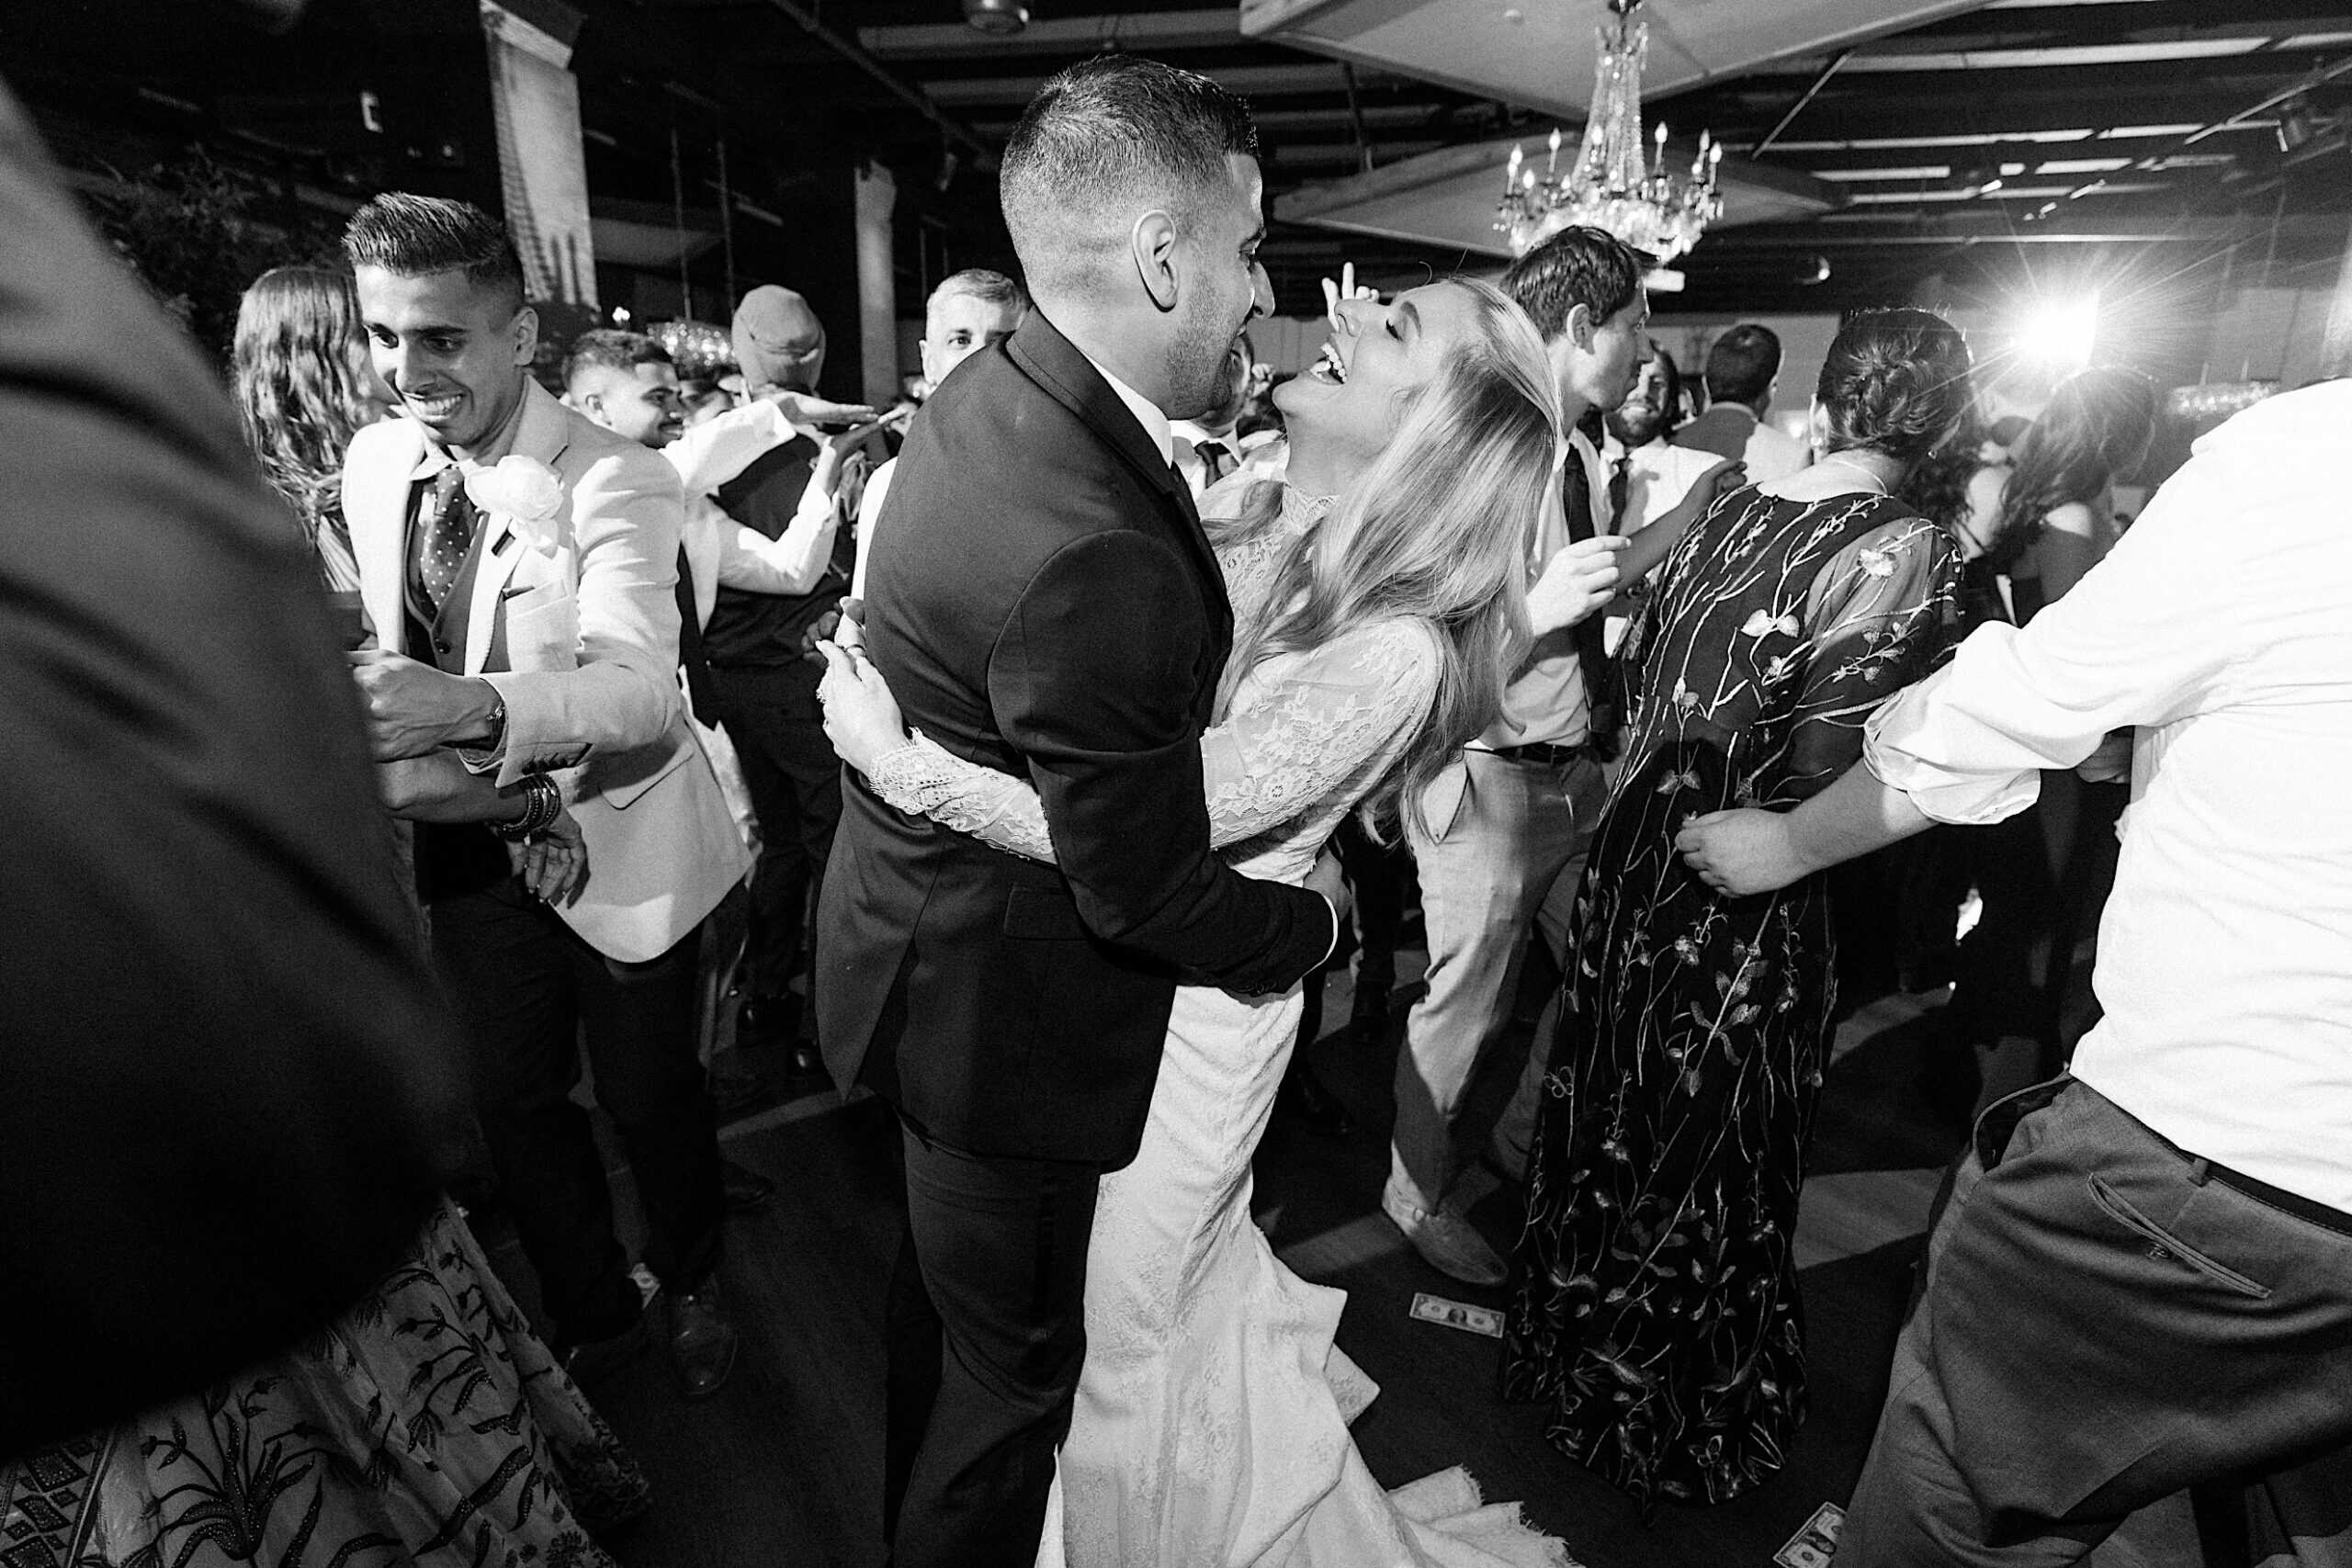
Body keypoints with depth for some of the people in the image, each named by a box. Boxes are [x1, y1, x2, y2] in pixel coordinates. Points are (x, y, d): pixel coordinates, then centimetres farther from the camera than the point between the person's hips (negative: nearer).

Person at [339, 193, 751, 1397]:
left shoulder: (617, 482, -21)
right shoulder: (372, 464, 0)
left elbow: (640, 688, -34)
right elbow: (403, 661, 10)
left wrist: (472, 705, -49)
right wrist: (397, 752, -6)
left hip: (617, 843, -5)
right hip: (472, 846, 6)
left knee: (649, 1097, 12)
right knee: (514, 1101, 18)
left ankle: (690, 1288, 44)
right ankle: (588, 1314, 44)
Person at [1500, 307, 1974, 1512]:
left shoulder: (1725, 513, 3)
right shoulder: (1903, 549, -15)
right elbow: (1822, 769, -22)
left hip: (1632, 852, 6)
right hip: (1741, 900, -6)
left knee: (1608, 1107, 22)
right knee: (1707, 1152, 13)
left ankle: (1567, 1338, 46)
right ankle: (1668, 1422, 36)